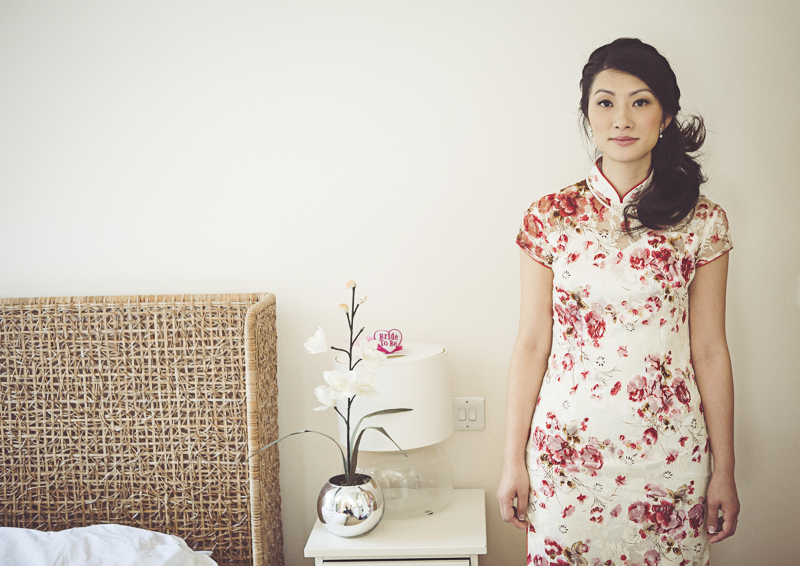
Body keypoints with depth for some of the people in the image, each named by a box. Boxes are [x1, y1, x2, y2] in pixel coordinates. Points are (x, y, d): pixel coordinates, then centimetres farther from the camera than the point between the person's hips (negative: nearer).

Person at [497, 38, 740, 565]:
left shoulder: (703, 221, -2)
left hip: (670, 452, 0)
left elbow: (709, 351, 1)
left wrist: (724, 471, 3)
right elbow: (532, 344, -1)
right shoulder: (551, 217, -3)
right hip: (567, 445, 0)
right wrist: (514, 460, 0)